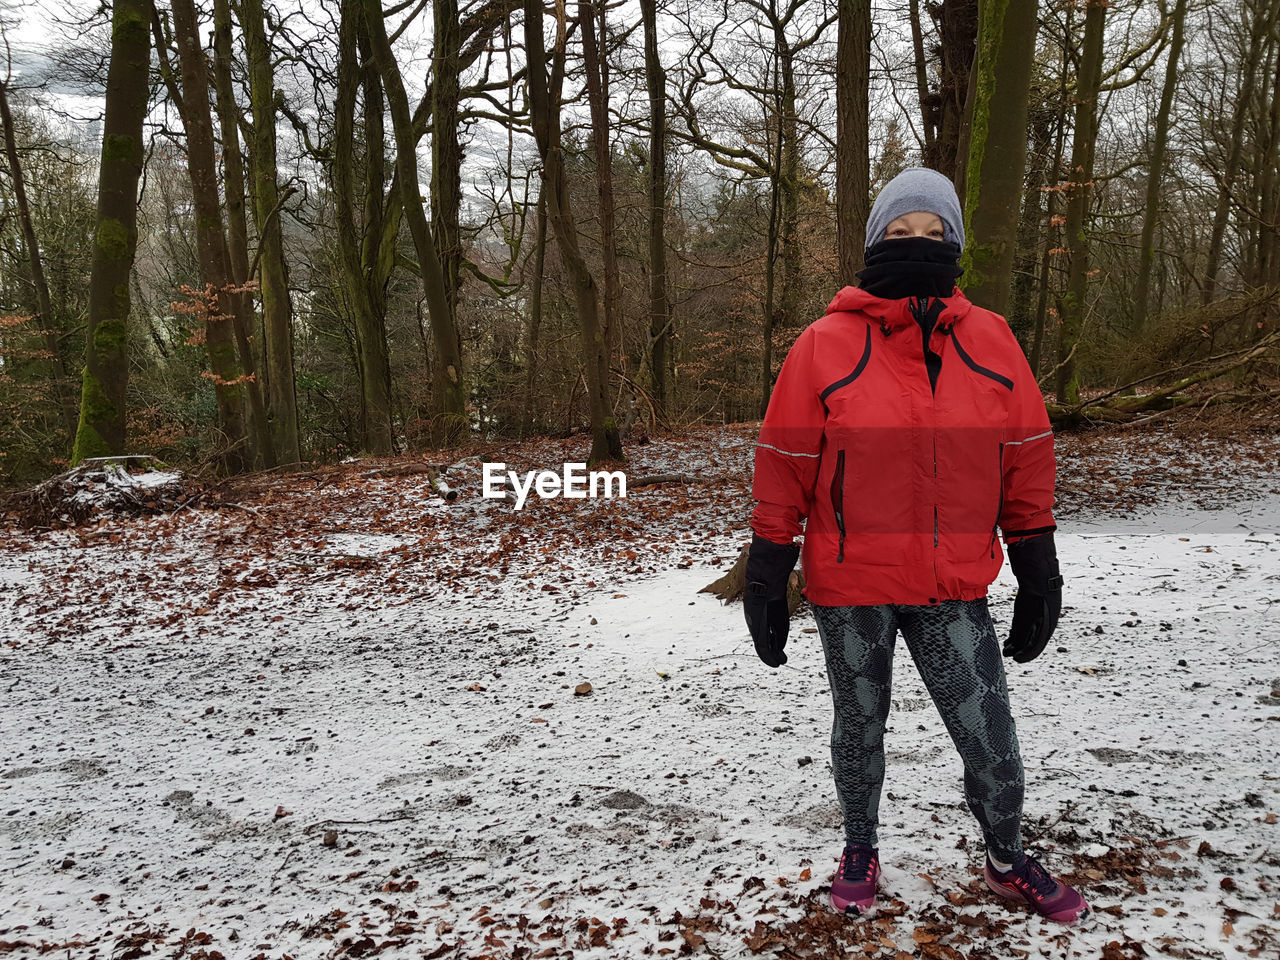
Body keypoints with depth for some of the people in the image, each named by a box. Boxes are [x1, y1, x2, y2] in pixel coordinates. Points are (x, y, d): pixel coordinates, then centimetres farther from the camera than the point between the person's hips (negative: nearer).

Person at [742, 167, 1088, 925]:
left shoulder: (991, 342, 1)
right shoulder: (825, 347, -7)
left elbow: (1026, 461, 6)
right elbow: (784, 470, -5)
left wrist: (1039, 573, 5)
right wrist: (766, 580, -4)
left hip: (954, 590, 2)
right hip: (849, 589, -1)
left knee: (992, 743, 6)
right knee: (861, 730, 16)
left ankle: (1009, 861, 35)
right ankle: (861, 850, 42)